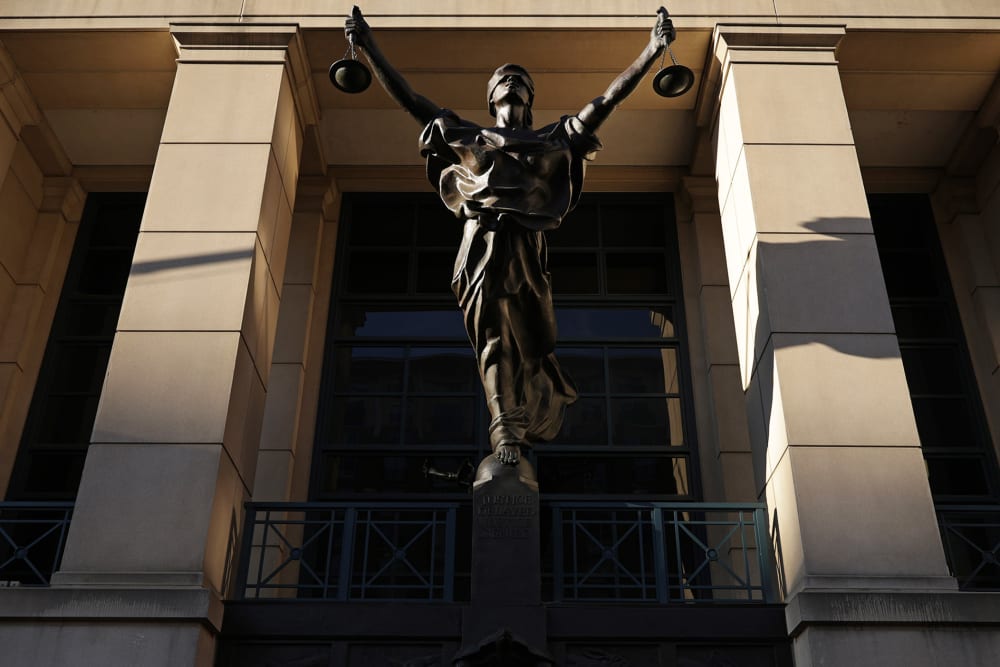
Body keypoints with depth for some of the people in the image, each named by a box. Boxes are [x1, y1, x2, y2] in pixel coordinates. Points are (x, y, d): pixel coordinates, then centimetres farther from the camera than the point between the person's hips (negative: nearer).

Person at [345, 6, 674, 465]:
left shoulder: (554, 139, 24)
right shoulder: (467, 137, 23)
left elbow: (609, 99, 20)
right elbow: (408, 99, 22)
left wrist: (653, 50, 15)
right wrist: (370, 49, 17)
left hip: (526, 246, 1)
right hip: (481, 244, 0)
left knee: (530, 342, 1)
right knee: (494, 341, -7)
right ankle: (506, 431, -8)